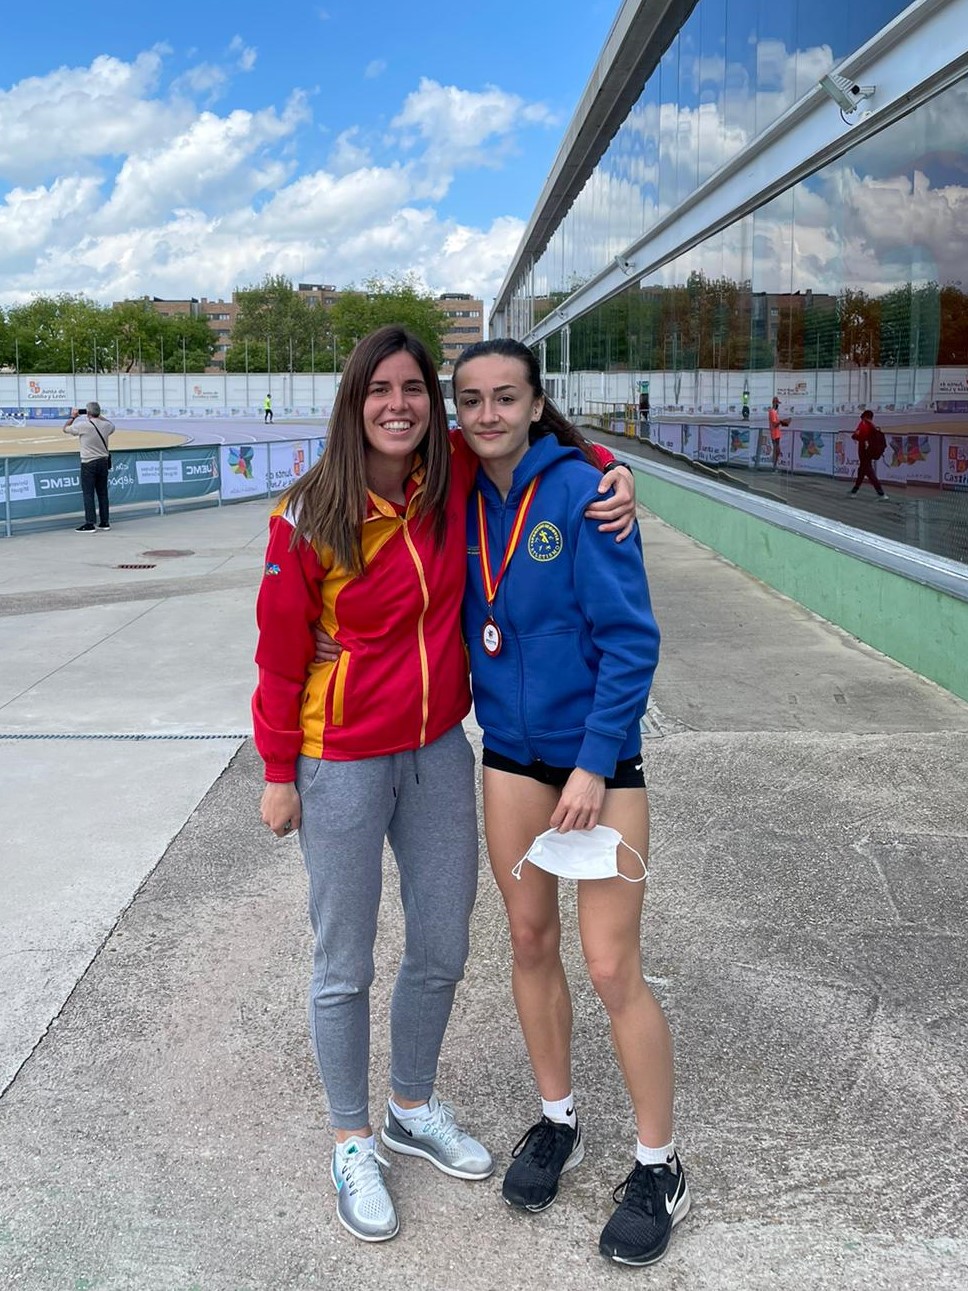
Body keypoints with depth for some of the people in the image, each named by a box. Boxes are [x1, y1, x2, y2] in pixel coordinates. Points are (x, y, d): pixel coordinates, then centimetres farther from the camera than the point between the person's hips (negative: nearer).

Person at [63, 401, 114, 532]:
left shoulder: (82, 426, -13)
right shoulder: (106, 425, 1)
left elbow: (65, 429, 4)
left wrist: (73, 416, 17)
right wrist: (99, 416, 27)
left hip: (89, 463, -5)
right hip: (103, 462, 5)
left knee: (88, 494, -3)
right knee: (103, 493, 11)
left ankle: (90, 524, -6)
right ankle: (105, 522, 16)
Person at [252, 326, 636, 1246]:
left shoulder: (458, 479, -6)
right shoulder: (309, 516, -15)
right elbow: (281, 652, -8)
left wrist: (611, 479, -5)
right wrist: (279, 773, -4)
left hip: (439, 751, 4)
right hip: (343, 764, -4)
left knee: (441, 953, 16)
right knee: (344, 967, 9)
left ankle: (413, 1109, 42)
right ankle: (351, 1142, 33)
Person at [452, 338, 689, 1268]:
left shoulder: (581, 492, -15)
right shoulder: (465, 503, 2)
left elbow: (631, 638, -16)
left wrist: (594, 764, -18)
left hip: (596, 753, -5)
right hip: (510, 751, 5)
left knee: (611, 969, -1)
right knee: (530, 943, 15)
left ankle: (659, 1169, 20)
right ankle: (556, 1122, 36)